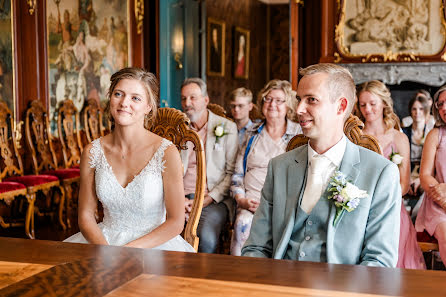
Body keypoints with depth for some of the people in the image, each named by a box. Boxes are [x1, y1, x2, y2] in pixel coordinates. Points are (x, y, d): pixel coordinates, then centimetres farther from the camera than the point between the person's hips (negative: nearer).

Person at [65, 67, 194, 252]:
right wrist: (105, 250, -13)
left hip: (154, 243, -3)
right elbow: (86, 216, 5)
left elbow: (176, 222, -7)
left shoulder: (166, 153, -9)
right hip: (104, 239, 3)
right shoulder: (92, 152, 2)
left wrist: (129, 251, -16)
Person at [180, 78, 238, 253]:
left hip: (214, 199, -2)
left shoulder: (227, 127, 7)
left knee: (207, 239, -31)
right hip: (181, 198, 2)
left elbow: (232, 172, 2)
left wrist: (209, 198, -9)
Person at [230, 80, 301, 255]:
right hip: (251, 202, 2)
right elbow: (238, 174, 19)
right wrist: (241, 200, 1)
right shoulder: (252, 134, 19)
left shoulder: (299, 134, 11)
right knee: (243, 223, -30)